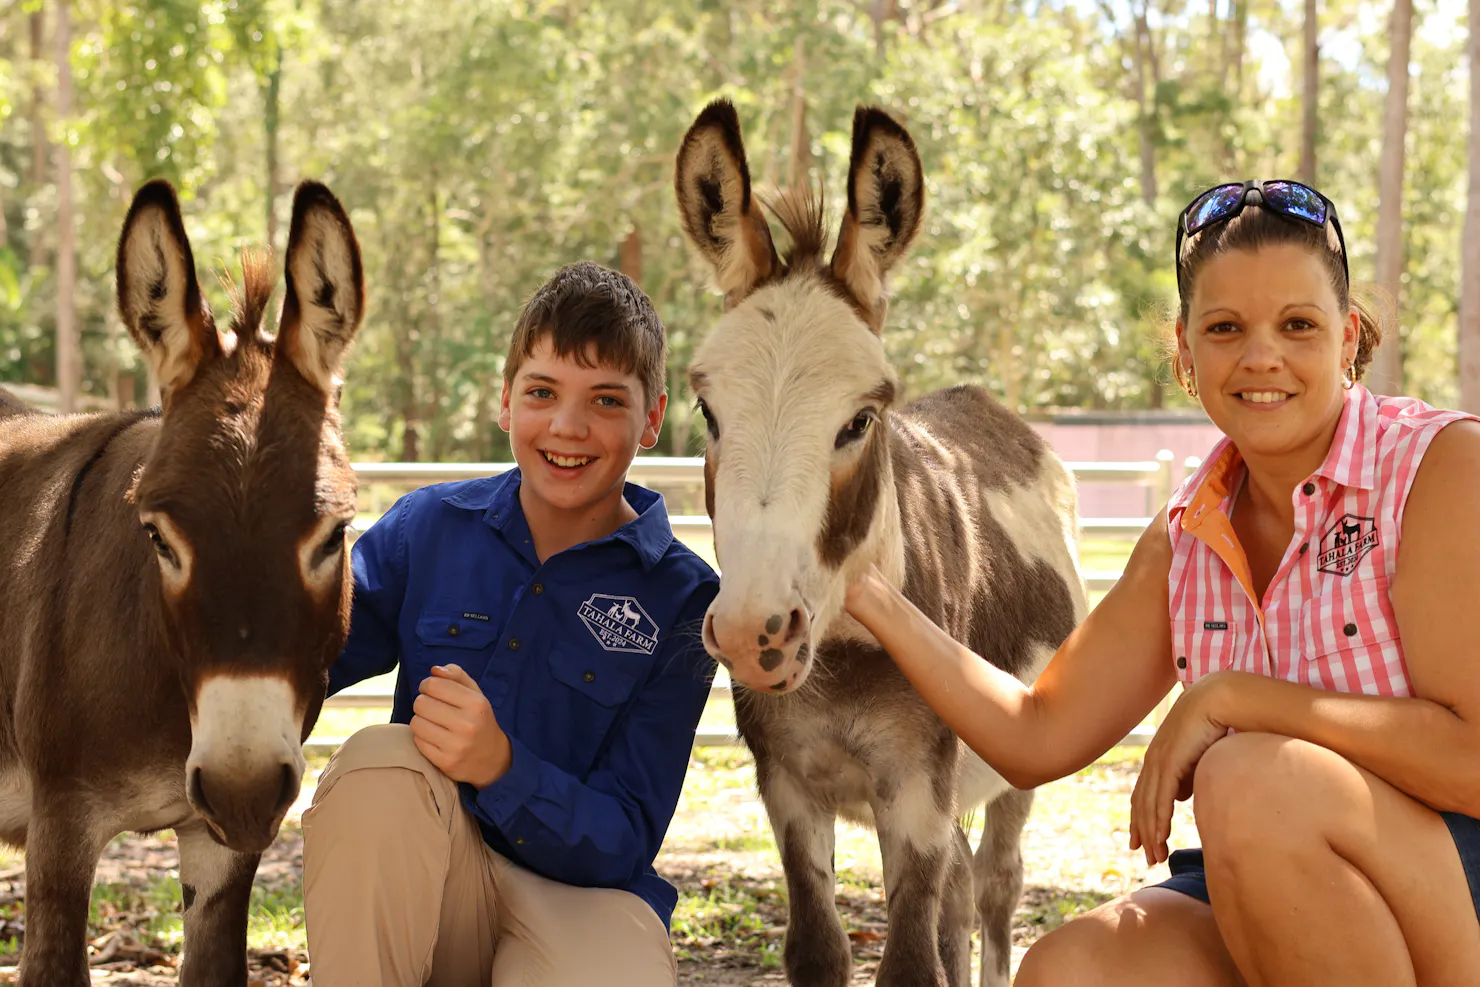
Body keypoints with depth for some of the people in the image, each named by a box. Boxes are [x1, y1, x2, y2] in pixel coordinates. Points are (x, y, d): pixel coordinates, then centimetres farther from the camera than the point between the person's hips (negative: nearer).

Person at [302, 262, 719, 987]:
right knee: (378, 763, -31)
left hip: (580, 895, -2)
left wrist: (502, 767, -28)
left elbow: (622, 843, -10)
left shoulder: (680, 601, -5)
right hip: (418, 890, 2)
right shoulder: (428, 528, 2)